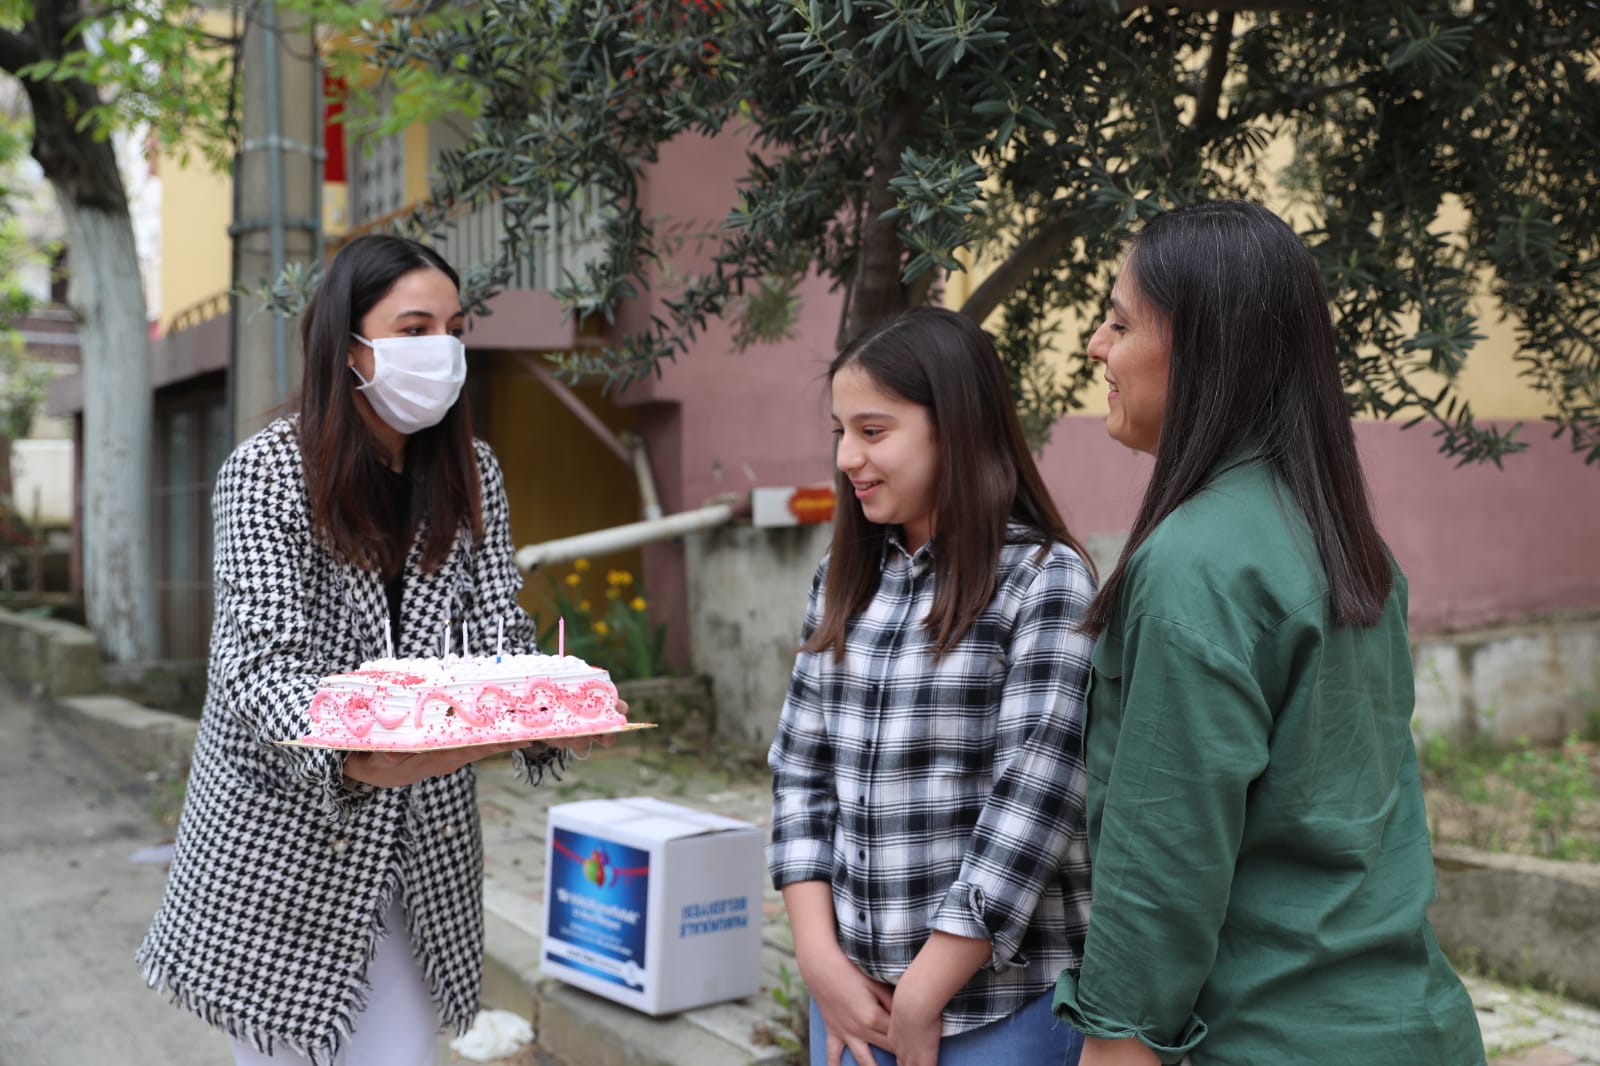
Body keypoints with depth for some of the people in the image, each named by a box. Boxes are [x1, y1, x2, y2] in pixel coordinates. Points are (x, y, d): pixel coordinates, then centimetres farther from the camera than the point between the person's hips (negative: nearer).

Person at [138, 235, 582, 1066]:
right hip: (287, 838, -4)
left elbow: (501, 634, 1)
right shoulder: (267, 470, -10)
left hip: (421, 845, 4)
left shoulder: (471, 475, 4)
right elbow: (260, 663, -18)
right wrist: (352, 756, -37)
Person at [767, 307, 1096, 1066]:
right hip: (853, 988, 5)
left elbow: (1033, 799, -15)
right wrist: (819, 956, -4)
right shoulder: (843, 578, 6)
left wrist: (921, 998, -12)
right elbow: (800, 768, 6)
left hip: (1001, 1002, -5)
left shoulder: (1044, 581, -11)